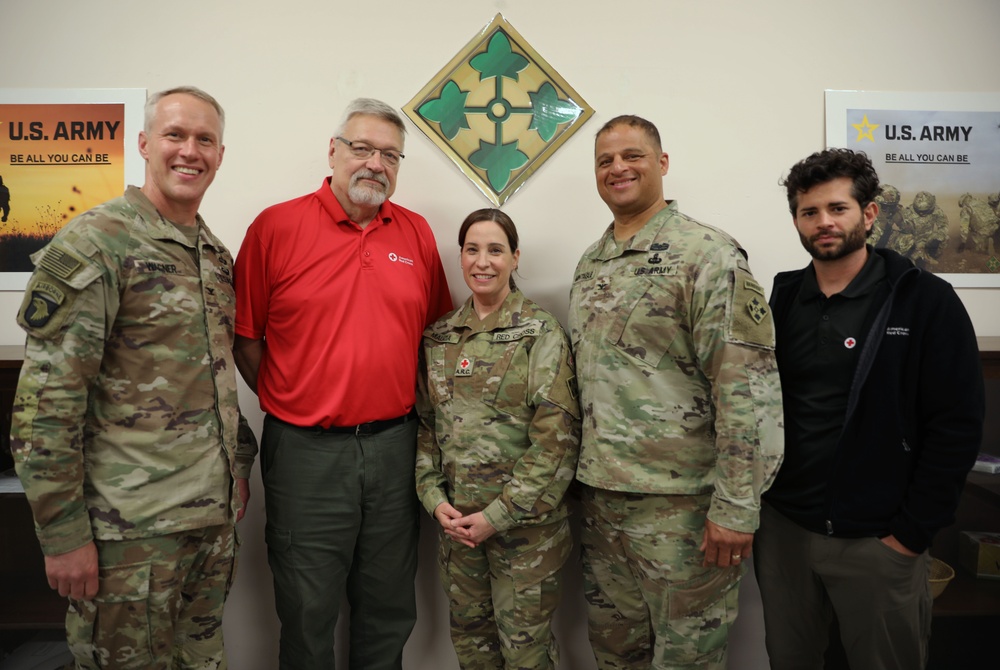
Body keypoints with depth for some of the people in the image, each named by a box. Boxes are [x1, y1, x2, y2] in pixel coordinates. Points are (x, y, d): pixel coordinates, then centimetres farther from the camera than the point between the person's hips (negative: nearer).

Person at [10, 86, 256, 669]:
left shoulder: (218, 255, 10)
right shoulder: (94, 245, -12)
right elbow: (46, 401, -15)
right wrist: (64, 532, -16)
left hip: (216, 516, 7)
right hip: (130, 527, -6)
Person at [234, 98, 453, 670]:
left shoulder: (417, 233, 6)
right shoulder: (277, 226, -4)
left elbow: (436, 328, 13)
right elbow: (245, 337, 0)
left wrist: (405, 398, 5)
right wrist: (291, 403, -2)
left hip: (394, 445, 3)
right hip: (306, 450, -3)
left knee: (390, 611, 18)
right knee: (307, 612, 13)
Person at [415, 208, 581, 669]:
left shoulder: (540, 332, -9)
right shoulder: (438, 337, 5)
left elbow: (556, 436, -14)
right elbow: (425, 425, 8)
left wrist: (498, 514, -15)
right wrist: (435, 499, -4)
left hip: (526, 521, -4)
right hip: (457, 519, 4)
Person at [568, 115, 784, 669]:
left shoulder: (707, 254, -11)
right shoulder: (590, 263, 11)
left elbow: (748, 382, -17)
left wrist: (735, 506, -19)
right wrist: (582, 476, 14)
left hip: (679, 499, -6)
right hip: (598, 493, 7)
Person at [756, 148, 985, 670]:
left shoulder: (925, 301, -6)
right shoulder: (780, 300, 4)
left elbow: (956, 425, -9)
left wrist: (913, 531, -10)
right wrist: (755, 501, 0)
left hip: (879, 541, -3)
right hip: (783, 530, 3)